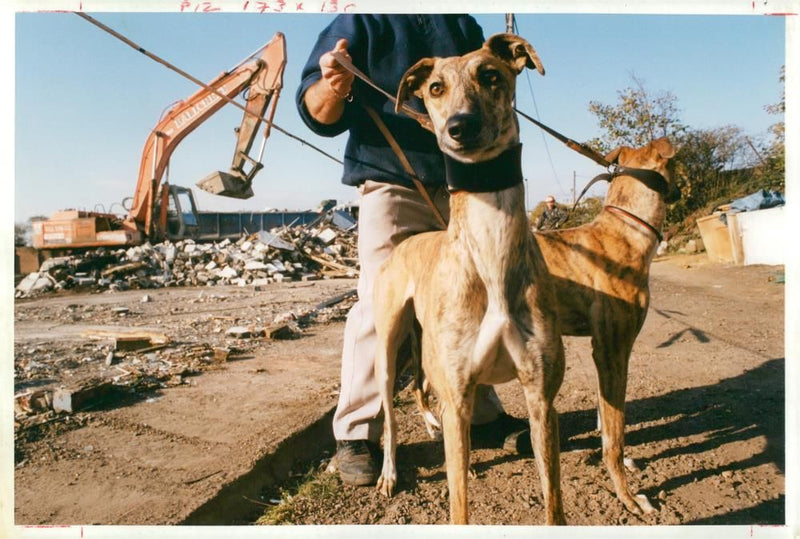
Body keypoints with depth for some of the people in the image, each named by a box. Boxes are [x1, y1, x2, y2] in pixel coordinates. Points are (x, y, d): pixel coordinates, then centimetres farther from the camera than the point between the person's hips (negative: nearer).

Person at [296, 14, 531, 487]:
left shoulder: (465, 26, 17)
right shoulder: (361, 22, 3)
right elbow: (318, 114, -5)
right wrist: (333, 89, -29)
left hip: (464, 187, 5)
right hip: (393, 185, -5)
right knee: (381, 307, -14)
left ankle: (483, 417, 22)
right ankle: (356, 434, -2)